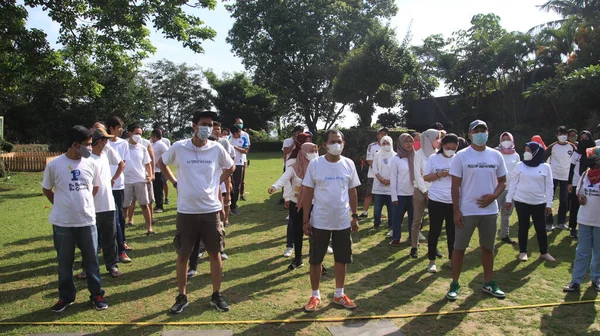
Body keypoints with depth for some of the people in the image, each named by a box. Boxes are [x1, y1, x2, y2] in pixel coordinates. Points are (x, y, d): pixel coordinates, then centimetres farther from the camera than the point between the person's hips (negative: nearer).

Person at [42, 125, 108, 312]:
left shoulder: (91, 164, -2)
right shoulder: (54, 165, -9)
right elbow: (46, 189, 5)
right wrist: (63, 206, 6)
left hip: (87, 221, 2)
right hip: (62, 223, -1)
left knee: (91, 259, 10)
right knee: (64, 261, 12)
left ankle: (97, 294, 23)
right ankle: (66, 296, 28)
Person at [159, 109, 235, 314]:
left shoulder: (217, 149, -4)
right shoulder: (179, 147, -7)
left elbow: (230, 167, 15)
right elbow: (161, 163, 12)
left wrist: (217, 183, 6)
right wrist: (175, 183, 4)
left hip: (211, 210, 1)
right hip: (186, 211, 0)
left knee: (215, 254, 9)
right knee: (183, 255, 9)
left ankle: (216, 295, 24)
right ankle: (182, 297, 25)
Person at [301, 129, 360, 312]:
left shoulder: (349, 164, 0)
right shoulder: (315, 164, -8)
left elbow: (352, 191, 8)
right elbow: (307, 193, -4)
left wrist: (355, 216, 8)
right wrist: (306, 220, -6)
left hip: (343, 221, 3)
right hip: (319, 221, -2)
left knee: (342, 259, 13)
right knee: (316, 260, 8)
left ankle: (339, 294, 31)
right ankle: (315, 296, 25)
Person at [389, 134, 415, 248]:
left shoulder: (415, 157, 4)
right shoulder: (396, 159, -5)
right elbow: (393, 179, -5)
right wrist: (394, 196, -8)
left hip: (413, 193, 3)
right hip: (401, 194, -3)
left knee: (413, 216, 10)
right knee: (398, 217, 6)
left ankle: (412, 237, 23)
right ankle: (396, 238, 16)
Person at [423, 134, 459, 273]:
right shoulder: (433, 158, -2)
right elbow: (426, 177, 0)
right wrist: (438, 174, -17)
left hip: (454, 201, 2)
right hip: (436, 200, -2)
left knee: (453, 231, 11)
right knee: (434, 230, 5)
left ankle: (452, 259, 26)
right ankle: (432, 261, 15)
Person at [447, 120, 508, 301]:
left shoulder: (496, 155, 4)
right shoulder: (461, 156, -6)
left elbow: (502, 181, 10)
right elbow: (455, 185, -6)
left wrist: (493, 196, -10)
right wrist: (456, 211, -10)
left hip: (490, 210, 4)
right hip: (467, 211, -3)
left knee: (488, 248, 15)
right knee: (459, 248, 3)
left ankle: (489, 283, 30)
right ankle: (454, 284, 15)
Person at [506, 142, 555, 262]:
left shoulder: (545, 167, -1)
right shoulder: (520, 165, 0)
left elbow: (549, 186, 2)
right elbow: (513, 183, 3)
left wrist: (549, 203, -1)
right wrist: (509, 199, 1)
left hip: (539, 203, 0)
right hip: (521, 201, 0)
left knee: (541, 228, 5)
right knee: (523, 227, 6)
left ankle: (544, 252, 20)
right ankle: (523, 252, 18)